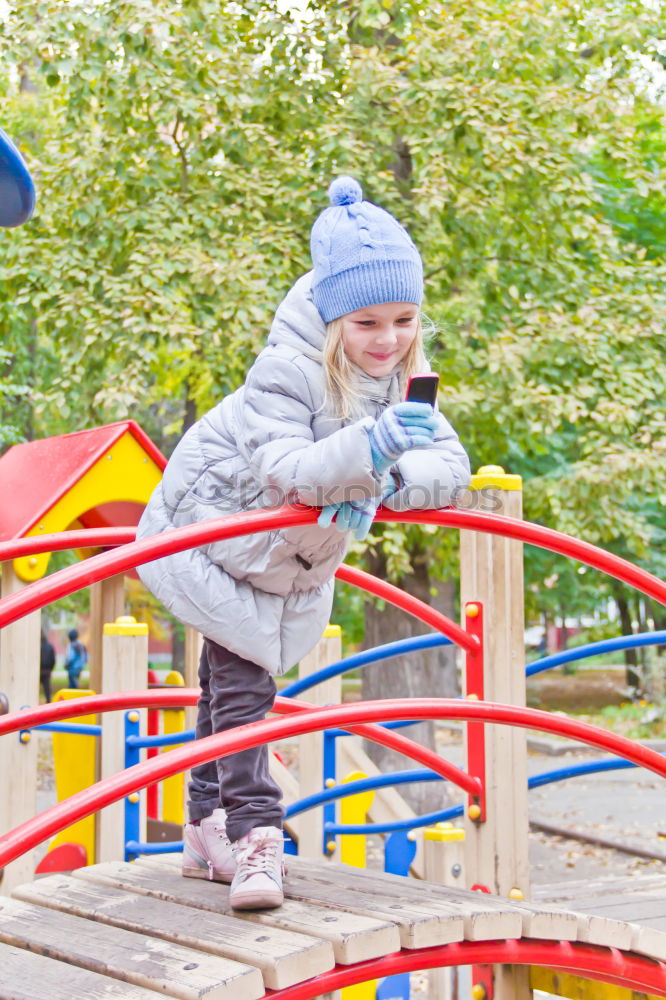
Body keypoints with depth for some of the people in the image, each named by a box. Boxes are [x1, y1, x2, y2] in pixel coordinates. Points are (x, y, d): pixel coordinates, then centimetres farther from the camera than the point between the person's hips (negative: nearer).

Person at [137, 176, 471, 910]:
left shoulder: (401, 377, -11)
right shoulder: (286, 371, -32)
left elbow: (451, 463, -17)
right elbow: (286, 470, -44)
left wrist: (396, 482, -38)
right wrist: (368, 448, -59)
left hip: (292, 558, 7)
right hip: (217, 527, -7)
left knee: (232, 679, 17)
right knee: (239, 683, -15)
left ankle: (208, 831, 27)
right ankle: (255, 841, -16)